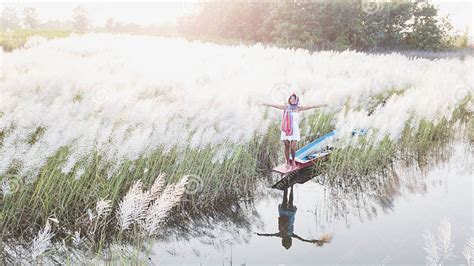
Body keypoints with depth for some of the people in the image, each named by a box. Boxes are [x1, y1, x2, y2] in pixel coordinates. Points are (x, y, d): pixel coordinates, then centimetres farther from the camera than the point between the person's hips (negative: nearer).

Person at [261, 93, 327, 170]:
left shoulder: (298, 108, -2)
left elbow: (309, 107, -5)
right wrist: (265, 104, 13)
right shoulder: (286, 107, -1)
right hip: (286, 130, 1)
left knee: (293, 148, -4)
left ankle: (293, 161, 24)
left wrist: (321, 105, -7)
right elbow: (275, 105, 6)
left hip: (294, 131, -1)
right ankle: (288, 162, 25)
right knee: (287, 147, 8)